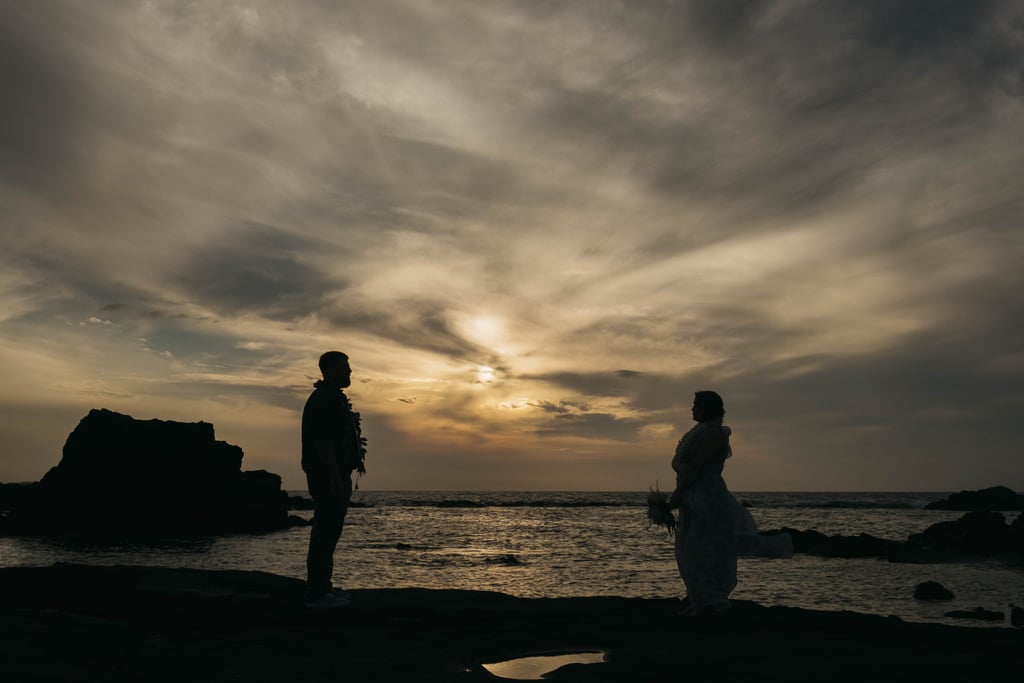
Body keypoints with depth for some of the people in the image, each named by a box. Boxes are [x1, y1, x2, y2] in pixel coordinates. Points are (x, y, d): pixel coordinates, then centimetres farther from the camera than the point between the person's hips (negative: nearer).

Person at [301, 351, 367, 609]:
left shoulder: (333, 398, 20)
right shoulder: (323, 399, -14)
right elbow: (321, 441, -22)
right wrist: (335, 478, -25)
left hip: (335, 477, 11)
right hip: (329, 478, -11)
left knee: (328, 533, 14)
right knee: (325, 533, -8)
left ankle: (322, 588, 22)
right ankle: (316, 593, -3)